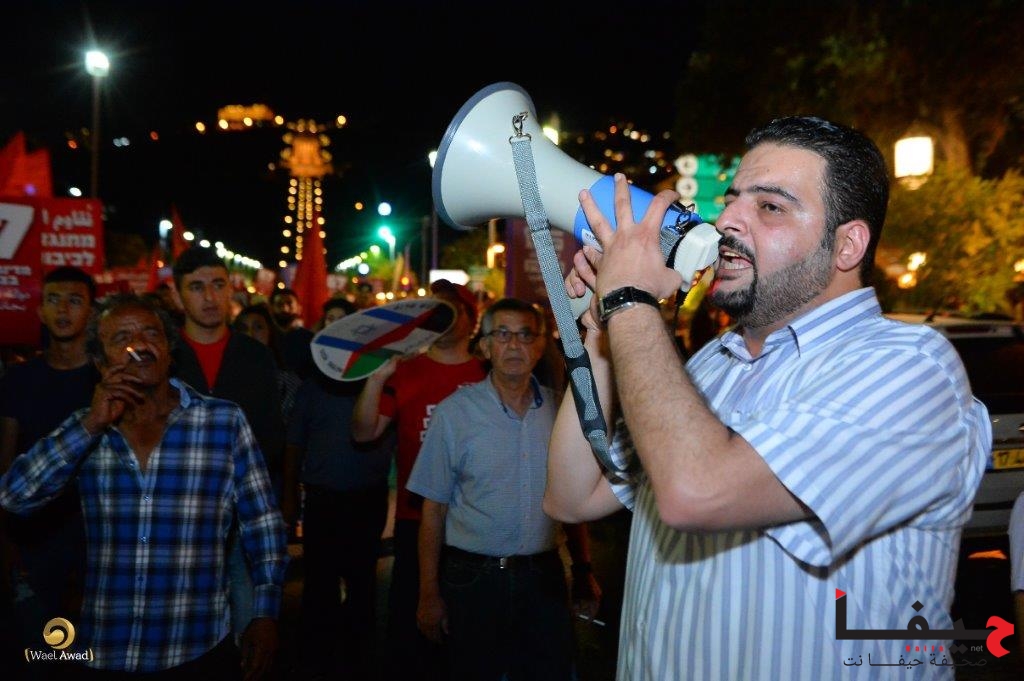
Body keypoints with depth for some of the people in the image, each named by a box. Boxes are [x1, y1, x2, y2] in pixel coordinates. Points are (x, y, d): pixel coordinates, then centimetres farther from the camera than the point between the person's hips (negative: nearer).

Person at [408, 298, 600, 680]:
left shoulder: (560, 410, 2)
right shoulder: (455, 413, -6)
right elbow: (434, 509, -4)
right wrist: (429, 594, -5)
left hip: (544, 577, 2)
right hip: (473, 577, -2)